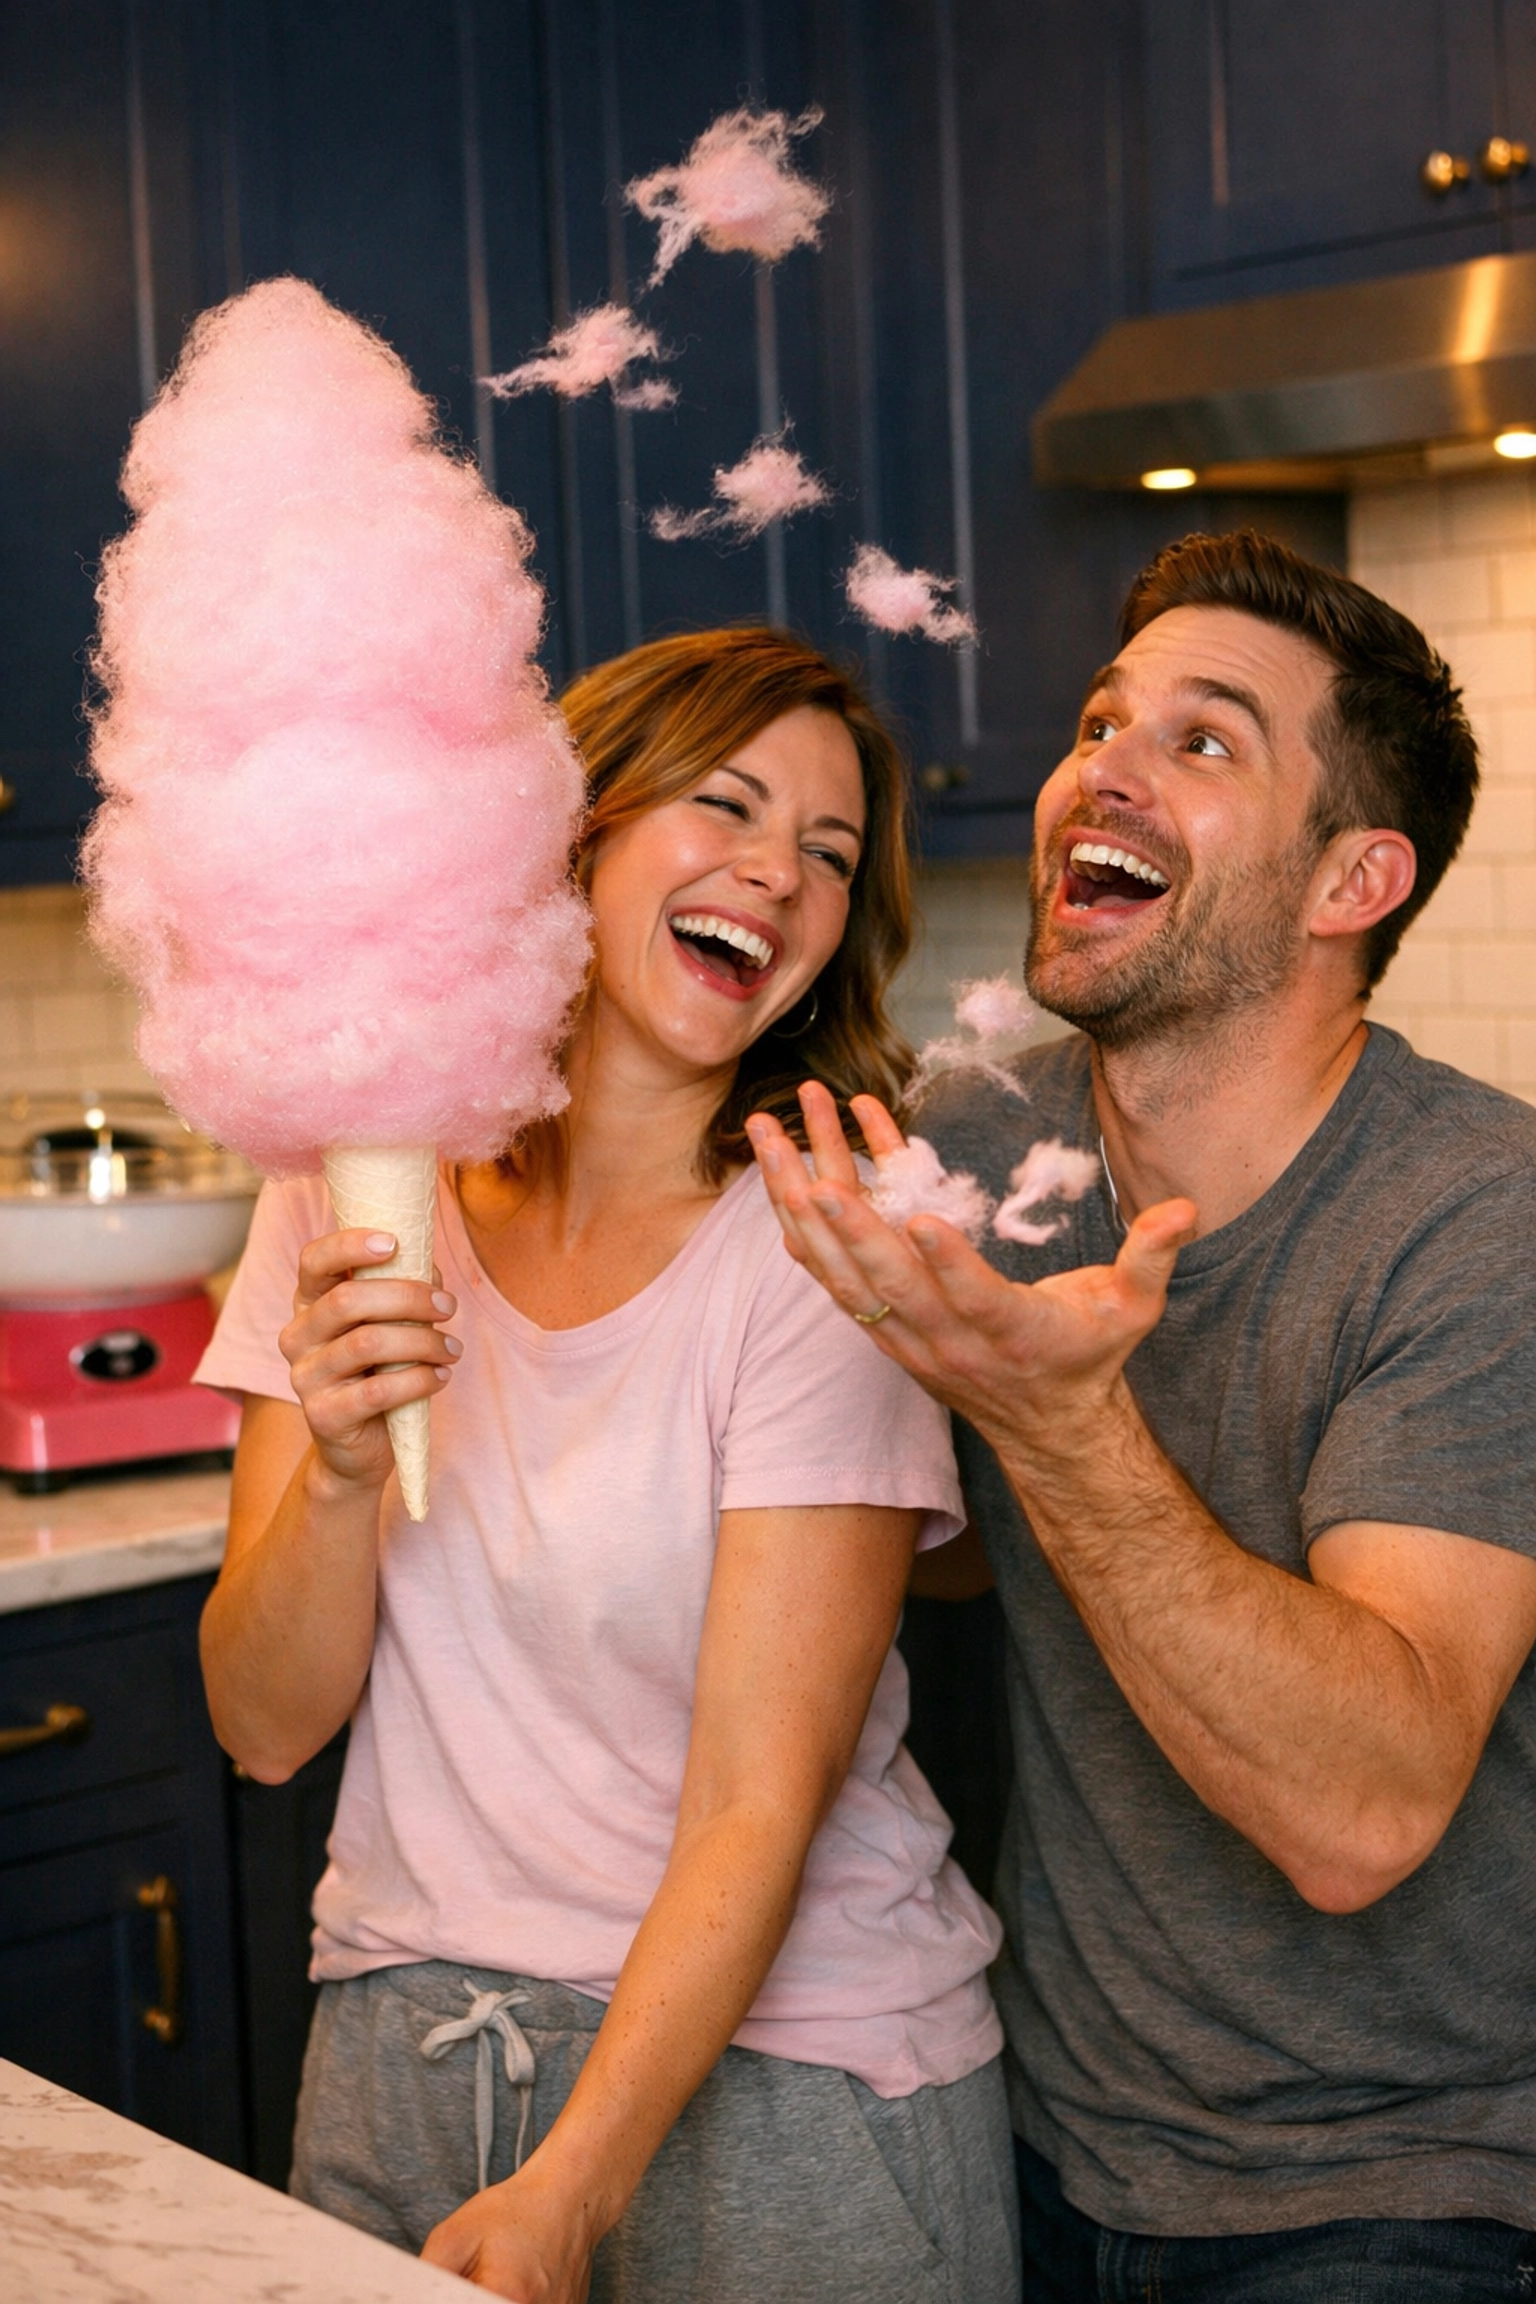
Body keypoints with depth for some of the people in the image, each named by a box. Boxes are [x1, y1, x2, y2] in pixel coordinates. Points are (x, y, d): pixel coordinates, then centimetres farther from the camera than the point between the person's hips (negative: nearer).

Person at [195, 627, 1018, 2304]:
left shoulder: (816, 1248, -15)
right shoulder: (352, 1206, -3)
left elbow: (760, 1802, -17)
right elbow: (266, 1726, -5)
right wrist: (342, 1474, -23)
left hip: (776, 2060, -3)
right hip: (406, 2039, 4)